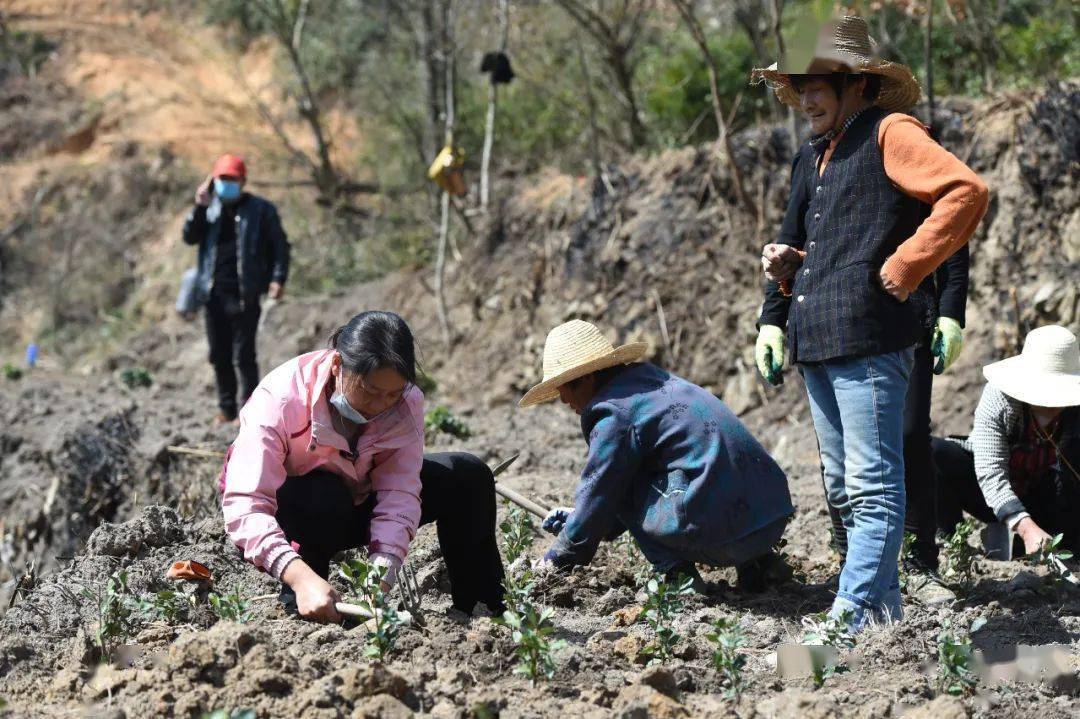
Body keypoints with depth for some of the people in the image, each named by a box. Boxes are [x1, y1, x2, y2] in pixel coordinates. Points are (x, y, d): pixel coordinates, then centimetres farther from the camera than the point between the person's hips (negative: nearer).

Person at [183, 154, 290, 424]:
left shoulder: (260, 210, 0)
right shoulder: (211, 209, 12)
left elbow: (280, 245, 1)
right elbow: (190, 237, 3)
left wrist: (278, 278, -10)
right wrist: (200, 208, -10)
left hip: (244, 297, -5)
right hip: (214, 295, 5)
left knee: (244, 356, -5)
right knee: (219, 355, 9)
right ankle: (226, 407, 19)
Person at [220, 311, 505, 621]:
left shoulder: (406, 401, -21)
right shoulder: (280, 400, -35)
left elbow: (399, 494, -30)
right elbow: (245, 506, -44)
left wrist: (381, 575, -48)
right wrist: (302, 578, -60)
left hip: (356, 502, 4)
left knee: (469, 477, -13)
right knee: (325, 498, -39)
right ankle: (298, 609, -17)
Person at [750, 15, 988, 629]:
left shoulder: (890, 133, -5)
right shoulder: (813, 156, 22)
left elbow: (966, 192, -18)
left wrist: (902, 270, -16)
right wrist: (774, 318, 14)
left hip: (869, 341, -10)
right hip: (816, 342, 10)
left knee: (873, 485, -10)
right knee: (844, 486, 14)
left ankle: (853, 617, -13)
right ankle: (885, 600, 22)